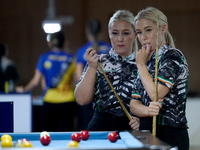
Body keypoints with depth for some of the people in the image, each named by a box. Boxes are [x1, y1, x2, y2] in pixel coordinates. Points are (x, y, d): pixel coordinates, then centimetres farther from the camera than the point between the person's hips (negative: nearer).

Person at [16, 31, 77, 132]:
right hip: (68, 102, 0)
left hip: (50, 101, 0)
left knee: (49, 132, 11)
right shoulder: (71, 58, 3)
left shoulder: (44, 58, 1)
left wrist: (23, 89, 15)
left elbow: (36, 81, 0)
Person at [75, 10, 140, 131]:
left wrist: (141, 121, -8)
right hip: (101, 127, 1)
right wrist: (92, 68, -6)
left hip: (132, 130, -1)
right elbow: (82, 100, 1)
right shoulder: (99, 62, 9)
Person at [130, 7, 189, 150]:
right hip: (146, 130, 7)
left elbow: (156, 93, -19)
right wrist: (148, 110, -15)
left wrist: (141, 64, -6)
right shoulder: (148, 61, 15)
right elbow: (134, 103, 8)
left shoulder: (173, 56, -7)